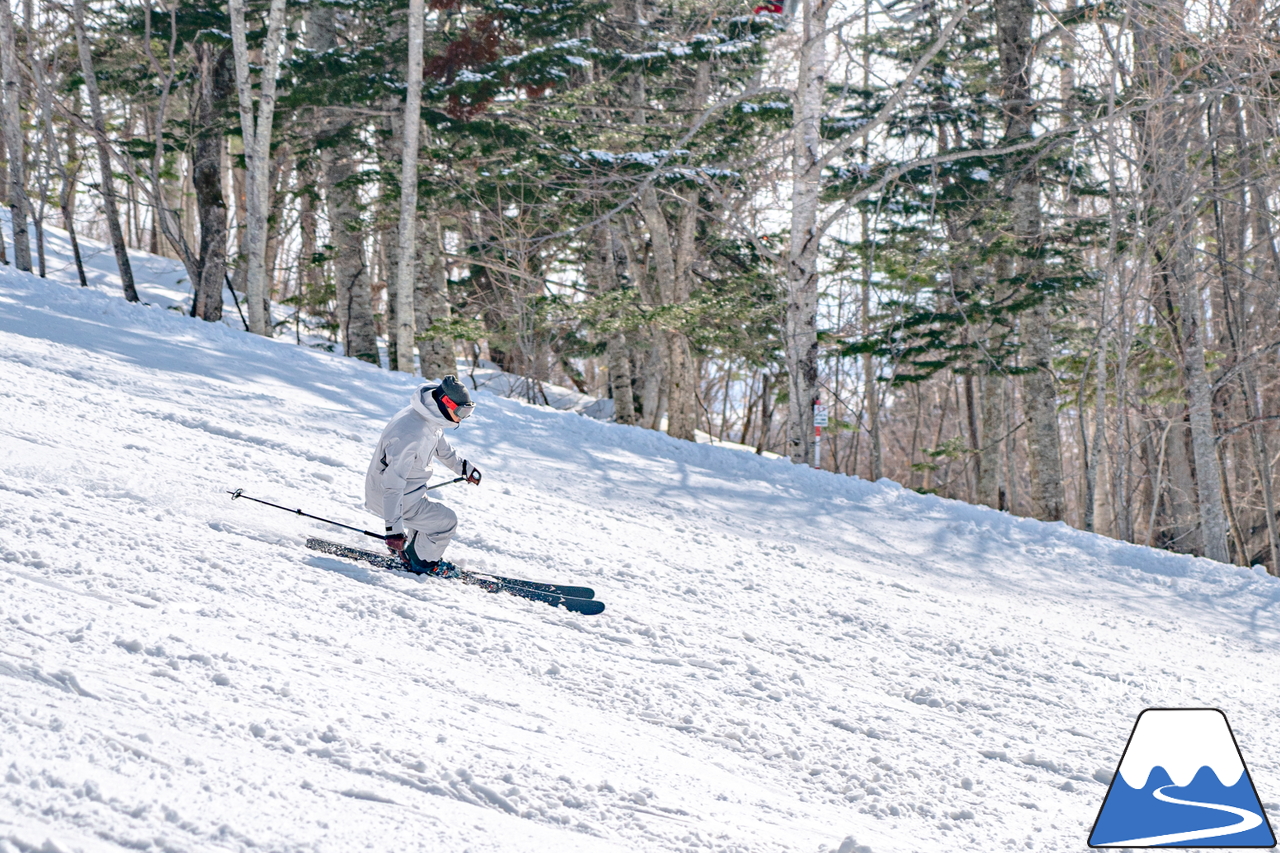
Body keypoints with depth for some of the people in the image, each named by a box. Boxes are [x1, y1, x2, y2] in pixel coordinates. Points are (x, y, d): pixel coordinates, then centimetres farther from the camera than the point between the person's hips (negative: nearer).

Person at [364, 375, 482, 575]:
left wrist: (463, 467, 31)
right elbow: (393, 483, -35)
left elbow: (441, 446, 19)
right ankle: (421, 562, 19)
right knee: (446, 521, -3)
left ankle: (409, 549, 39)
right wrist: (394, 528, -36)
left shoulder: (431, 419, -5)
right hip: (393, 497, -10)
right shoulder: (410, 434, -36)